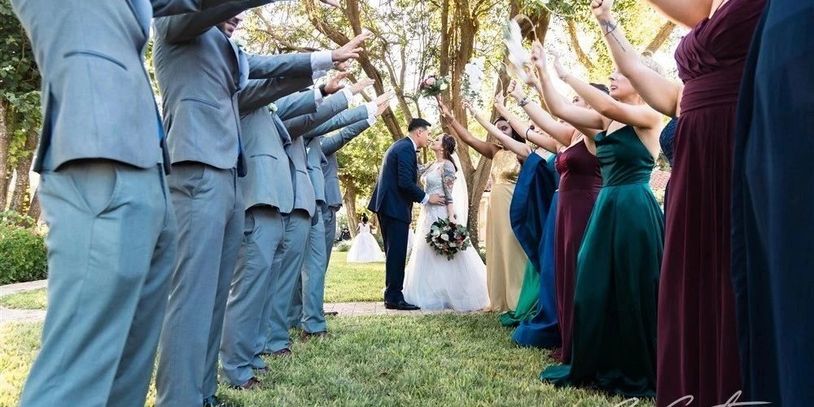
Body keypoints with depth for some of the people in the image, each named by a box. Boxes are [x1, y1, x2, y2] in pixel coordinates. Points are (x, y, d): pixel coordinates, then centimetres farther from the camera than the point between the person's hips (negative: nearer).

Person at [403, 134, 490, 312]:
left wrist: (451, 218, -22)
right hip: (429, 214, 9)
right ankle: (435, 295, 20)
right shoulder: (431, 166, 14)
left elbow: (450, 194, -16)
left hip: (440, 214, -9)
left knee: (443, 255, -4)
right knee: (429, 254, 11)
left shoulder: (447, 165, -10)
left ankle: (451, 296, 6)